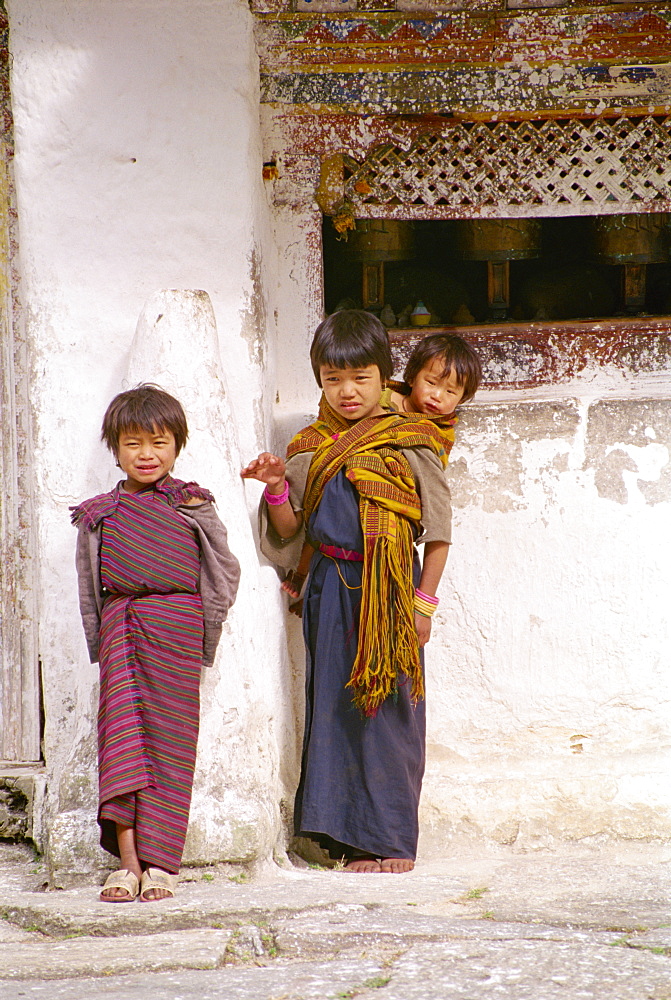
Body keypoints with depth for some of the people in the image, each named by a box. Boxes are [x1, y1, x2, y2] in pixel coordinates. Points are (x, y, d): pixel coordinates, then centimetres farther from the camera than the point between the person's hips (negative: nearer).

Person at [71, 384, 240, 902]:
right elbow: (88, 587, 15)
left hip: (175, 626, -2)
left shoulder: (193, 506, 5)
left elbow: (225, 570, 9)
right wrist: (100, 641, 8)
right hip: (119, 627, 2)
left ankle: (160, 861, 2)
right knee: (121, 731, -7)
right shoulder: (99, 514, 11)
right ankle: (128, 861, -7)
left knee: (168, 735, -2)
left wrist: (205, 630, 4)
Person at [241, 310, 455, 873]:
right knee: (335, 705, 4)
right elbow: (288, 530, 11)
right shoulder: (310, 451, 8)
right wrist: (276, 490, -7)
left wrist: (423, 601, -5)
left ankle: (391, 839, 7)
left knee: (388, 708, -2)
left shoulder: (412, 446, -2)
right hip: (332, 589, 4)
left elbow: (439, 533, 0)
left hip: (392, 592, -4)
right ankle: (350, 834, 12)